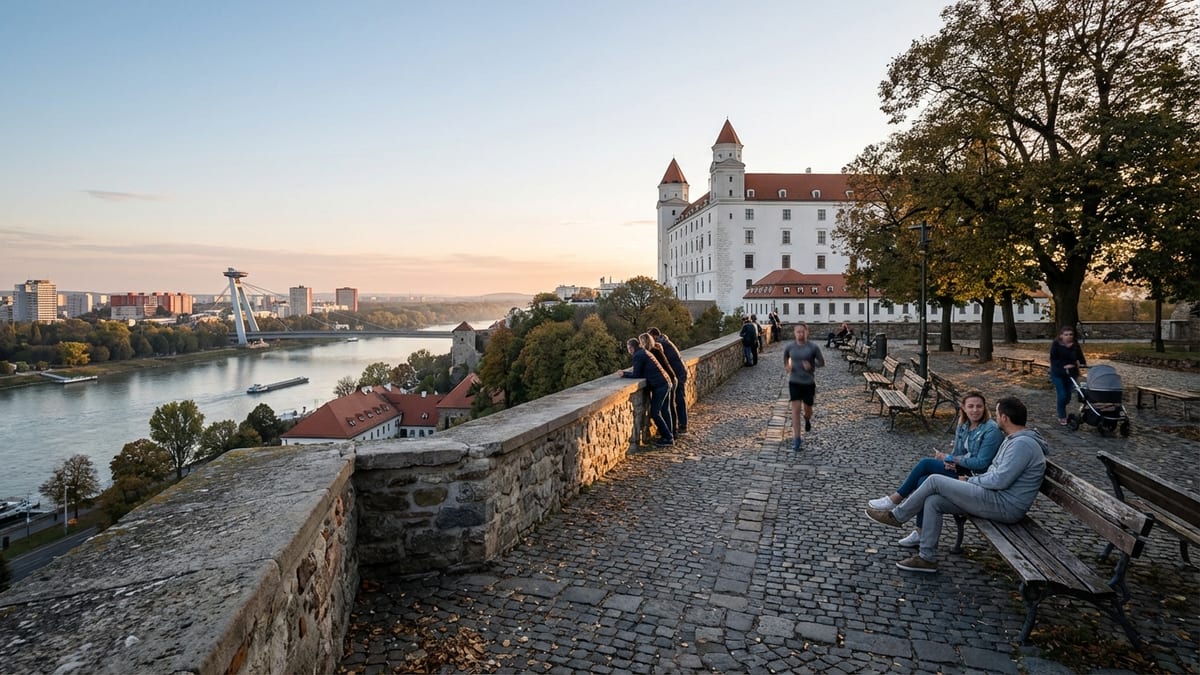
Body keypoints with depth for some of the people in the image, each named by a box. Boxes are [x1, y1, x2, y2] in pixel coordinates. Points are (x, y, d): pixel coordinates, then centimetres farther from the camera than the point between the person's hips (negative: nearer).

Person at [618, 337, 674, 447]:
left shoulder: (638, 355, -11)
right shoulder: (644, 353, 19)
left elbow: (636, 375, -12)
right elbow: (641, 371, 20)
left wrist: (624, 374, 0)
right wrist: (626, 372, 12)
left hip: (659, 385, -10)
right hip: (664, 383, 10)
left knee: (654, 413, -5)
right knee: (656, 411, 17)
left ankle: (668, 438, -2)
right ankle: (668, 435, 22)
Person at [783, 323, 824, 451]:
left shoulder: (813, 347, -8)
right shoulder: (789, 347, -2)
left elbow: (822, 362, 0)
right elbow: (785, 357, 18)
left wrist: (811, 366, -18)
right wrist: (786, 366, -1)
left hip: (809, 382, 0)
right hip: (794, 382, 0)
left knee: (807, 409, 13)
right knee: (796, 409, -7)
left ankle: (807, 419, 52)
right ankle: (796, 439, -1)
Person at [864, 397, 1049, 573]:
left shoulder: (1023, 444, -17)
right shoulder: (1015, 439, 17)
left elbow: (1000, 480, -22)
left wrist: (970, 481, -6)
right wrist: (971, 480, 8)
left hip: (1004, 506, -10)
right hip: (998, 499, 10)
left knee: (934, 481, -12)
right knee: (932, 501, -1)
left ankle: (896, 516, 3)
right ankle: (927, 557, 3)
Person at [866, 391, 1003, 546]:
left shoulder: (991, 430, -14)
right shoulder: (963, 426, 10)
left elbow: (981, 463, -19)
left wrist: (949, 458, -13)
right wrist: (950, 462, -10)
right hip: (960, 470, 7)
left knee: (926, 463, -20)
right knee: (924, 481, -18)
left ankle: (894, 500, -7)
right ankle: (921, 533, -10)